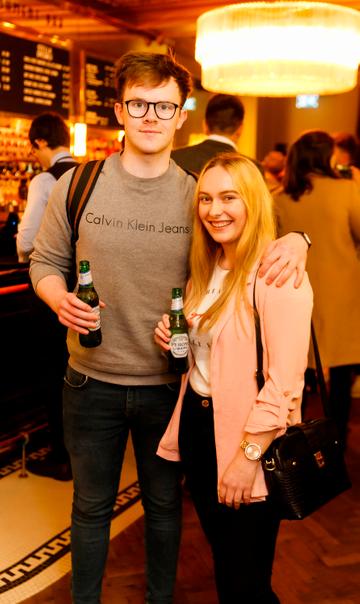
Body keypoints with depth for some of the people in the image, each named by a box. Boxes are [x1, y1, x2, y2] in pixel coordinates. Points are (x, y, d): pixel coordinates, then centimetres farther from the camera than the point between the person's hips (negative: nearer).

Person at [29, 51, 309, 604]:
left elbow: (252, 242, 4)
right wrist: (60, 297, -18)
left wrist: (293, 239, -19)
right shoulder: (78, 185, -4)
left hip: (169, 383, 0)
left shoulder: (198, 194, -5)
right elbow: (45, 262, 4)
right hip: (93, 382, 0)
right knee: (91, 506, 18)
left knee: (164, 505, 19)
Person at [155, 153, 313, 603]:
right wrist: (173, 337, 0)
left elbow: (284, 378, -21)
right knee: (222, 564, 21)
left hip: (246, 440, -7)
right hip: (196, 424, 8)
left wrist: (248, 455, -21)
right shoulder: (207, 268, 9)